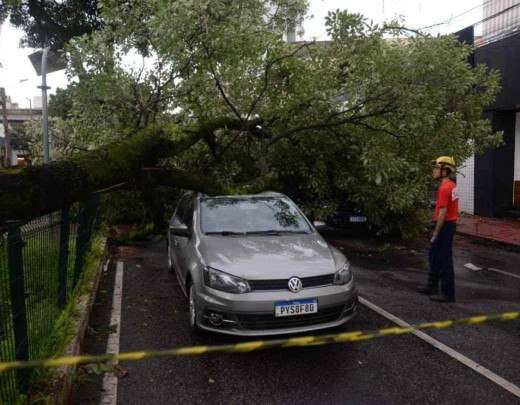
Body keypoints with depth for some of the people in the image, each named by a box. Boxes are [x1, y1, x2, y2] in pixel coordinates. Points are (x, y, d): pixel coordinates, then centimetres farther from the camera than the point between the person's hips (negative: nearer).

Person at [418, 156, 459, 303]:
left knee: (445, 260, -2)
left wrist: (435, 234, -18)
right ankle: (432, 286, 30)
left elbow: (443, 213, -22)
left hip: (444, 226, -10)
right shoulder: (452, 185, 11)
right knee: (434, 255, 19)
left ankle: (448, 293, 7)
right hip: (449, 224, 10)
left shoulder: (444, 187, -20)